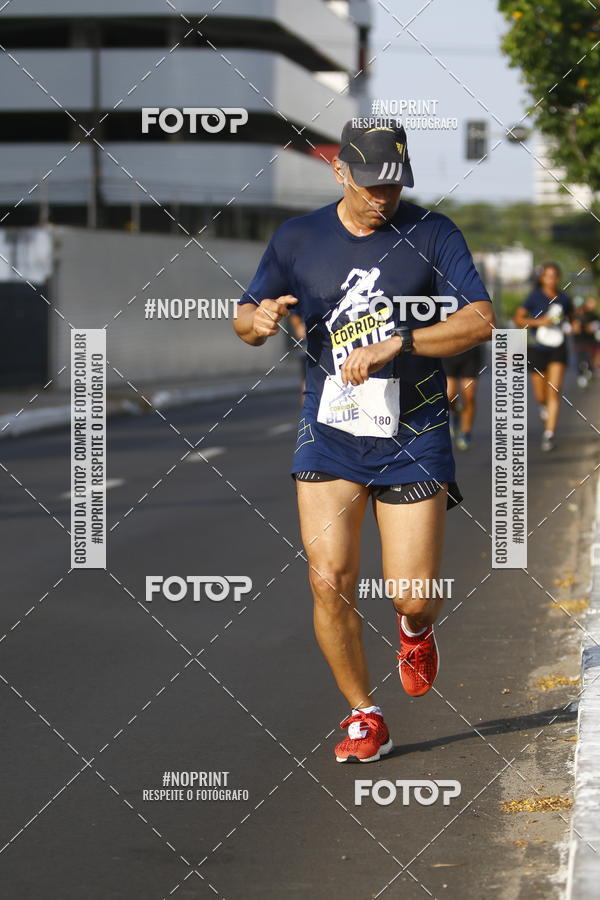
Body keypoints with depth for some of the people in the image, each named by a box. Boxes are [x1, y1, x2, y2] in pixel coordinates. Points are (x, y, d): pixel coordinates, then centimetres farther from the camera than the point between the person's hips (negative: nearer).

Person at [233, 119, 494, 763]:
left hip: (414, 437, -1)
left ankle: (415, 630, 36)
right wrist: (259, 319, -12)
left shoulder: (432, 234, -2)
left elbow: (479, 321, -12)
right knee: (329, 581, -11)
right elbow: (244, 319, 13)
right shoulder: (297, 239, 3)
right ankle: (364, 717, 9)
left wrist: (395, 345, -22)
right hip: (330, 431, 1)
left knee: (413, 596, -4)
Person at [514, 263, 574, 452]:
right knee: (541, 396, 7)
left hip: (557, 351, 1)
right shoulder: (535, 296, -7)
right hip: (537, 349, -1)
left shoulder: (564, 299, 2)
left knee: (554, 392, -13)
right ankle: (544, 406, 45)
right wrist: (539, 322, -22)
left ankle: (549, 435, -10)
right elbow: (518, 319, -9)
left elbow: (570, 316, 22)